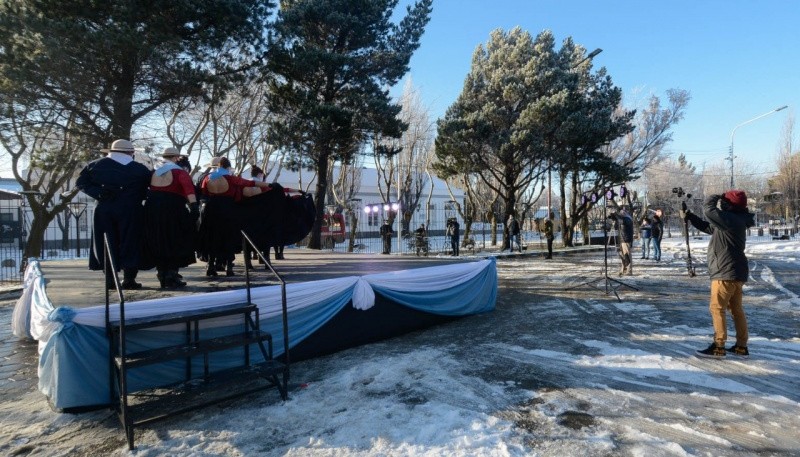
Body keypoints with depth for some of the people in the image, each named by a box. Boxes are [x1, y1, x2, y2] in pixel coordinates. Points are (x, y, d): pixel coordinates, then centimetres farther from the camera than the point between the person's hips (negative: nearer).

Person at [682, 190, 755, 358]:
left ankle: (718, 347, -1)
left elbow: (708, 210, -22)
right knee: (736, 309, 13)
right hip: (734, 272, 10)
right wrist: (689, 216, 16)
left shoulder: (731, 219, -19)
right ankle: (741, 346, 20)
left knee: (717, 307, -5)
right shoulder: (733, 220, 14)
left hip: (727, 272, -10)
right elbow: (707, 226, 22)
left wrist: (716, 197, -2)